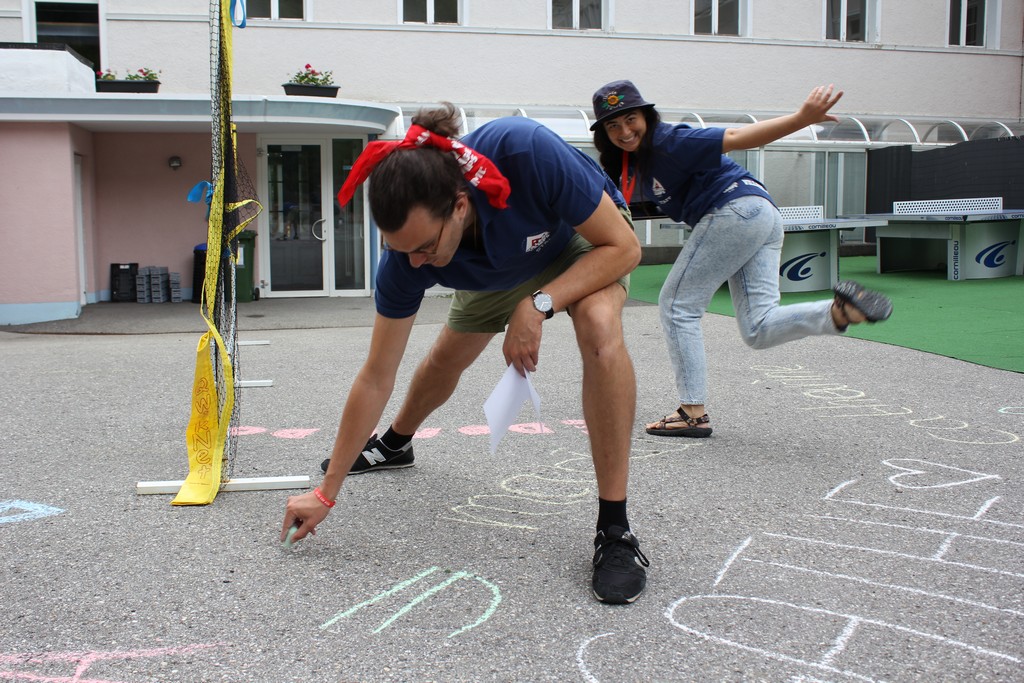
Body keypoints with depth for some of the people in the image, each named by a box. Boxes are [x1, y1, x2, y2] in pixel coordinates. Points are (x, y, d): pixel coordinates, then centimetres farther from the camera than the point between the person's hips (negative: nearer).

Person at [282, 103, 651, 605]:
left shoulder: (529, 153, -44)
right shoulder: (407, 250, -31)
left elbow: (623, 246, -31)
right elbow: (376, 379, -22)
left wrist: (538, 305, -42)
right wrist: (327, 492, -20)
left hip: (585, 239, -3)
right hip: (500, 265, 4)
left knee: (600, 330, -34)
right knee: (446, 358, 14)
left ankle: (615, 529, -23)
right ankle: (396, 444, 51)